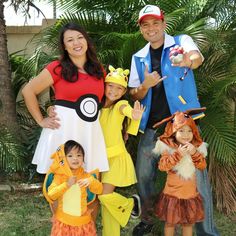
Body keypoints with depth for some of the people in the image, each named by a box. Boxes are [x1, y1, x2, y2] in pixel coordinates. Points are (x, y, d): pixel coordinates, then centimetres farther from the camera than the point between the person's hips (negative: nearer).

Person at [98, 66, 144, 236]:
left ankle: (131, 203, 17)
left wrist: (133, 115, -57)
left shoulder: (120, 104, -10)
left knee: (105, 195, -11)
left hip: (116, 157, -5)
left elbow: (125, 108, -33)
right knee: (104, 199, 8)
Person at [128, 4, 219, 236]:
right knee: (143, 175, 10)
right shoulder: (138, 57, 10)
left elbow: (197, 56, -25)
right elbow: (134, 95, 10)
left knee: (197, 177, -5)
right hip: (152, 126, 4)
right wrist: (145, 85, -13)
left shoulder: (181, 41, -1)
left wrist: (189, 60, -51)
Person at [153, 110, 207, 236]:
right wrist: (178, 154, -28)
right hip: (172, 193, -3)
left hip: (190, 193, 3)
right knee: (170, 222, 10)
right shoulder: (168, 147, -11)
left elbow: (202, 166, -6)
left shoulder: (196, 147, 1)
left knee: (189, 222, 15)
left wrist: (194, 153, -22)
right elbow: (162, 166, -22)